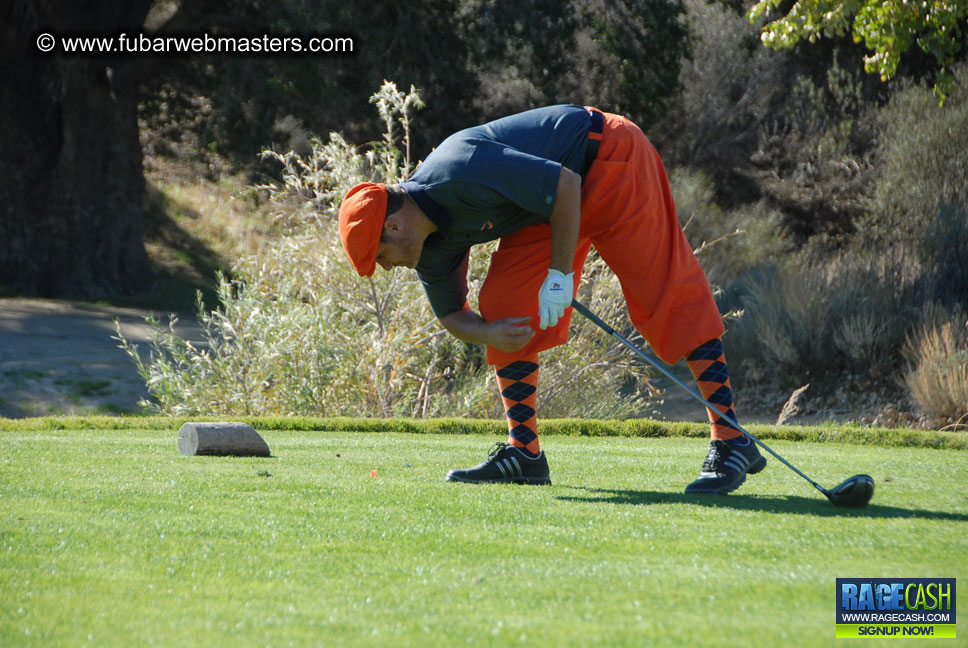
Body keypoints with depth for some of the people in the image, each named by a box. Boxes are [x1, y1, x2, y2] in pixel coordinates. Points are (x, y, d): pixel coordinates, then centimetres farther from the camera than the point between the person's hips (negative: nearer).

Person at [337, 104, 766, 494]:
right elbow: (451, 313, 7)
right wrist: (486, 333, -16)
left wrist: (560, 274, -22)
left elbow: (566, 185, -28)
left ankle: (730, 443, -14)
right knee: (504, 306, -2)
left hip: (610, 159, -9)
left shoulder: (462, 173, -32)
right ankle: (524, 454, 2)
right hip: (548, 200, 9)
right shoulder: (432, 244, -4)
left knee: (666, 296, -13)